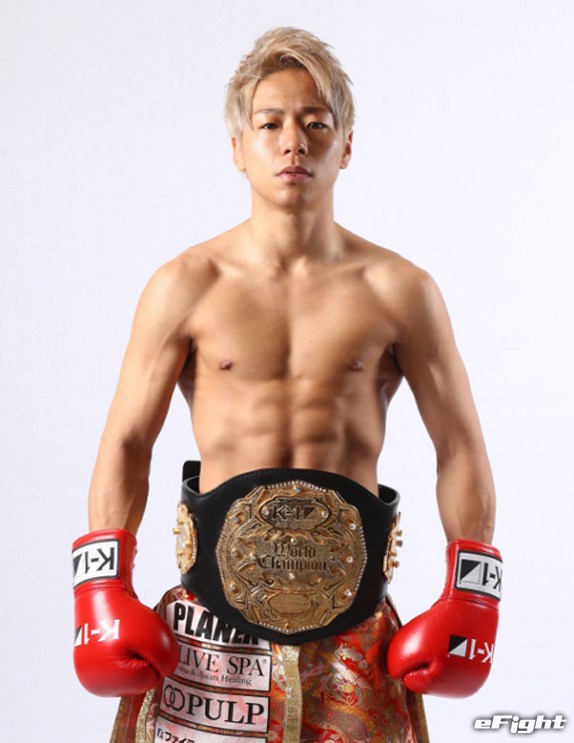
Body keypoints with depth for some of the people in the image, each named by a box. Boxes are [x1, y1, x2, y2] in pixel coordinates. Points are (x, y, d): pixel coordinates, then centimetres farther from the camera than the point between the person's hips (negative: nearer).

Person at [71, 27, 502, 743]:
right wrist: (102, 590, -3)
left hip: (349, 611, 0)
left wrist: (470, 599, 2)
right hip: (214, 600, 0)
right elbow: (126, 442, 4)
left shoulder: (398, 290, 0)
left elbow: (461, 448, 6)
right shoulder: (185, 286, 0)